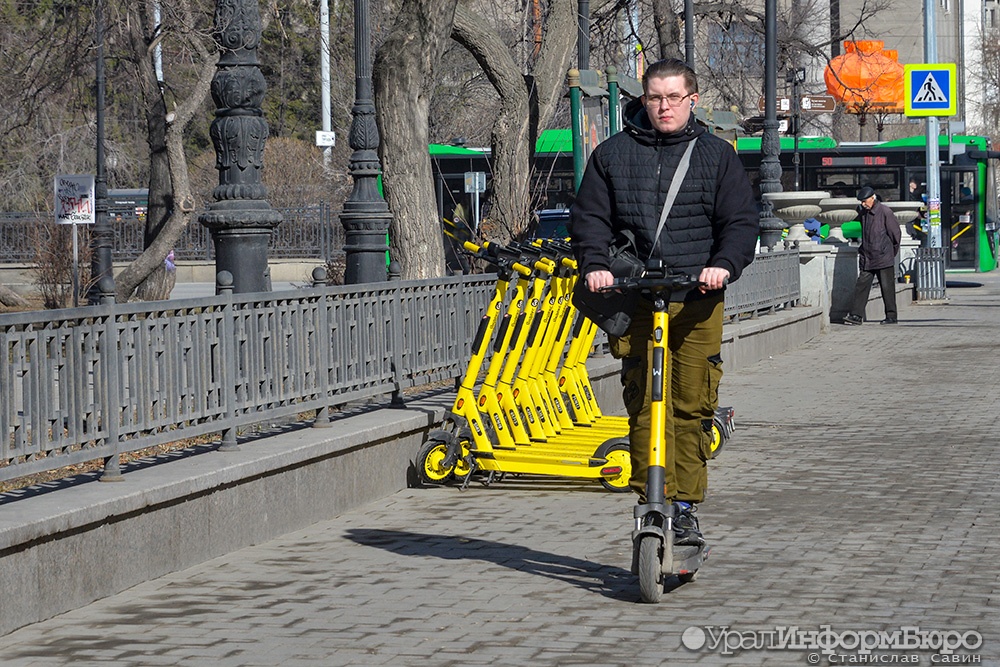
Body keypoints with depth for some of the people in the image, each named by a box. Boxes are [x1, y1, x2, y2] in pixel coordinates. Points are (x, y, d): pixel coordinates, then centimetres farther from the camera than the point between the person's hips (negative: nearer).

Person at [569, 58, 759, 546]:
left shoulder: (716, 155, 10)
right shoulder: (612, 154, 11)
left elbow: (741, 221, 5)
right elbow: (589, 217, 9)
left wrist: (724, 265, -14)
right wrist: (594, 264, -10)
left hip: (697, 303, 0)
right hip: (634, 303, 0)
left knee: (693, 406, -1)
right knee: (644, 405, -6)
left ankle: (685, 508, 9)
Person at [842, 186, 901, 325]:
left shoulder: (885, 212, -8)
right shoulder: (862, 213, 10)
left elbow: (895, 233, -3)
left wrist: (893, 251, 4)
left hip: (883, 257, -6)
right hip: (866, 257, 6)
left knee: (887, 287, 1)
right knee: (861, 285, -1)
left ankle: (891, 316, 8)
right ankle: (856, 315, -2)